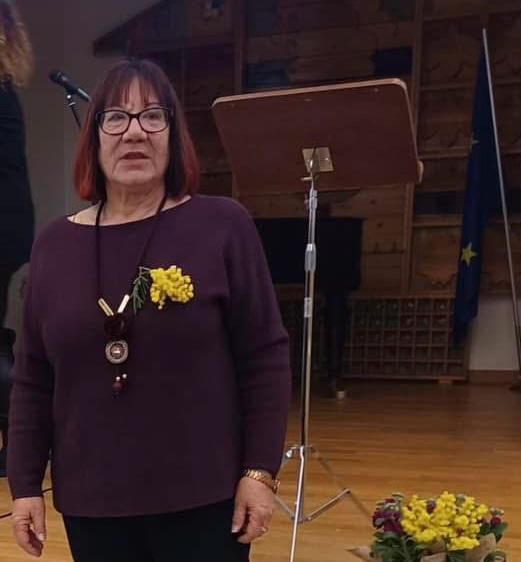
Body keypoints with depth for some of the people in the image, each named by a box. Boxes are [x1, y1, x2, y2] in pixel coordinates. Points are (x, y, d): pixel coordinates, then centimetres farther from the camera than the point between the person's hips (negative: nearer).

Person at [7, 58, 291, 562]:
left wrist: (260, 471, -7)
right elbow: (33, 380, 8)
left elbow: (265, 358, -5)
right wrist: (25, 484, 6)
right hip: (90, 501, 3)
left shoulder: (222, 225, -6)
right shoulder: (55, 244, 4)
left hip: (203, 496, -3)